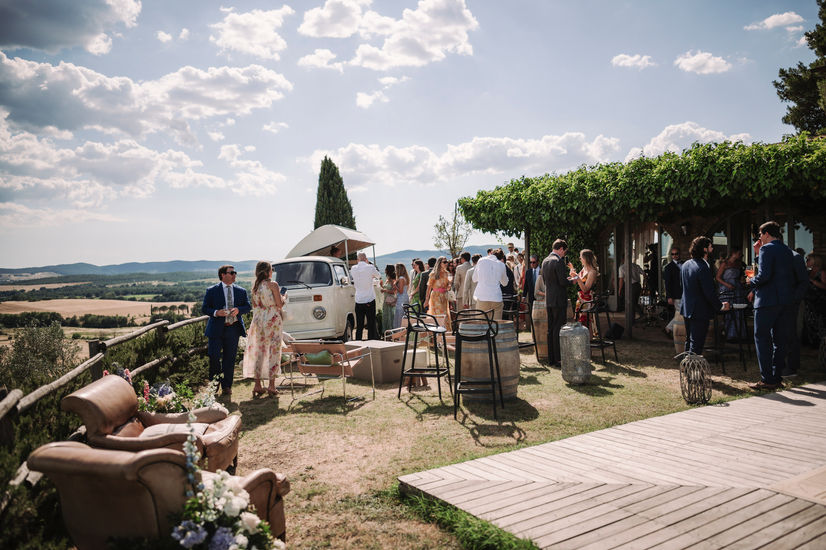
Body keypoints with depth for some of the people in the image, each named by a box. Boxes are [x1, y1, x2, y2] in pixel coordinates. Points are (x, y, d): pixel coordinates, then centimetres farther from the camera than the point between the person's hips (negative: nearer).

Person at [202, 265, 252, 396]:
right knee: (213, 357, -6)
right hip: (217, 329, -2)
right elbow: (204, 308, 2)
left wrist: (238, 310, -10)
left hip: (233, 329, 2)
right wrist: (216, 312, -18)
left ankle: (226, 386, 14)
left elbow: (248, 306, 10)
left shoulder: (241, 291, 11)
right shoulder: (212, 291, 3)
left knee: (230, 358, 5)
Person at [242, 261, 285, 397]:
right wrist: (283, 298, 11)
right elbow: (280, 304, -8)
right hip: (272, 320, -5)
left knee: (258, 351, 10)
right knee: (273, 351, 1)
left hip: (258, 321, 5)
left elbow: (254, 304, 13)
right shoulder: (273, 284, -10)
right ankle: (271, 386, 2)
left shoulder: (255, 285, 7)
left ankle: (257, 386, 12)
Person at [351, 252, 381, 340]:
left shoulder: (353, 269, 1)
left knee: (359, 327, 6)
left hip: (358, 301, 3)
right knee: (371, 326, 2)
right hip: (370, 300, -3)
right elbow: (379, 276, 10)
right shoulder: (370, 267, -7)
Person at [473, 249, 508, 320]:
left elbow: (474, 279, 14)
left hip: (482, 298, -1)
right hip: (497, 299, 1)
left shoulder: (481, 261, 5)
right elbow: (505, 283, 21)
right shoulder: (501, 265, 6)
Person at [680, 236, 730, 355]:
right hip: (700, 312, -9)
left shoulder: (685, 265, 6)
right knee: (696, 345, -2)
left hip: (687, 309, 9)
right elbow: (710, 292, -21)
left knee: (689, 341, 20)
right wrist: (720, 306, -6)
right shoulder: (703, 268, -22)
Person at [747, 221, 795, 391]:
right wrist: (759, 254, 18)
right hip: (786, 301, 8)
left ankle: (767, 380, -5)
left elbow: (764, 275, -21)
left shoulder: (767, 249, -11)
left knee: (762, 339, -3)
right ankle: (777, 378, 17)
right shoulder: (787, 251, 15)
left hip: (767, 300, -8)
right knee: (780, 340, 12)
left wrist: (752, 282, -1)